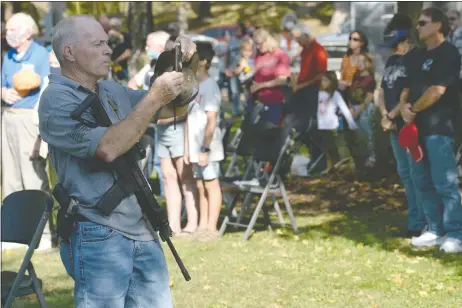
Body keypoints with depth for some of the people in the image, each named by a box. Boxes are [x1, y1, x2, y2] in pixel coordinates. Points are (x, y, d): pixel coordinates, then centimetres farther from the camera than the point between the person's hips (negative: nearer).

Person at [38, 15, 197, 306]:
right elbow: (107, 148, -22)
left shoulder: (113, 91, 14)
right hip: (99, 237, -7)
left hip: (143, 231, 7)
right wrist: (154, 98, -19)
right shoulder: (57, 99, -9)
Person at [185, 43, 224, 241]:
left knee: (211, 184, -1)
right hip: (195, 148, 8)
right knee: (200, 186, 10)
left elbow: (211, 121, -16)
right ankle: (202, 226, 16)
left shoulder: (209, 87, -11)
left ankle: (211, 228, 2)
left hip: (207, 148, -8)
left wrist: (205, 149, -18)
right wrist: (187, 147, 13)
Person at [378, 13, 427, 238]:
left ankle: (419, 224, -7)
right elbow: (382, 92, 16)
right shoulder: (391, 61, 16)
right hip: (395, 126, 9)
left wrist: (392, 115, -12)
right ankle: (414, 220, 18)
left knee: (416, 173, -9)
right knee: (405, 173, 12)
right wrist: (385, 116, -1)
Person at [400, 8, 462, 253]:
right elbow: (408, 88, 18)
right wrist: (404, 108, -3)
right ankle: (435, 231, 16)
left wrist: (413, 109, -6)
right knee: (423, 181, 10)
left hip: (439, 127, -9)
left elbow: (436, 91, -16)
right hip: (418, 126, 9)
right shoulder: (416, 57, 18)